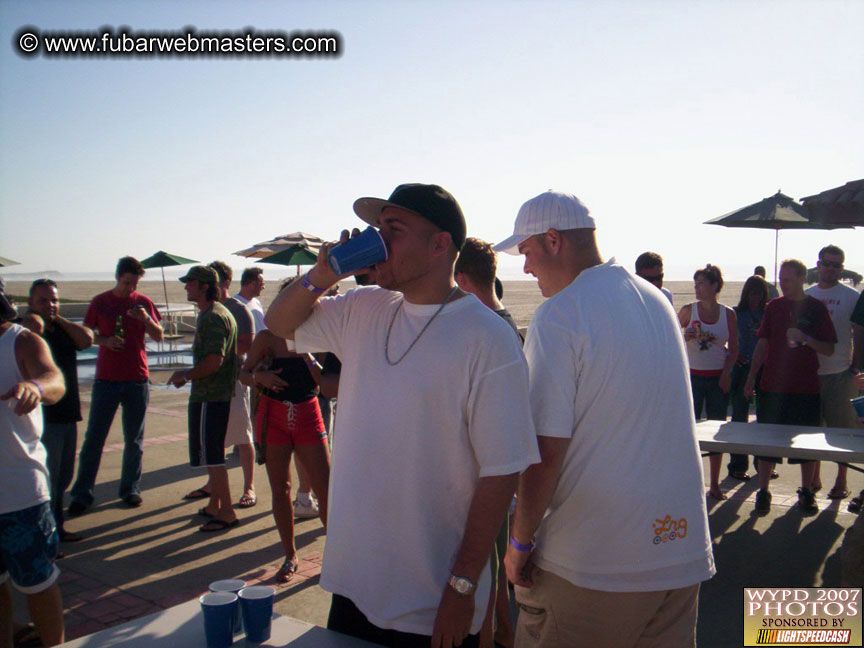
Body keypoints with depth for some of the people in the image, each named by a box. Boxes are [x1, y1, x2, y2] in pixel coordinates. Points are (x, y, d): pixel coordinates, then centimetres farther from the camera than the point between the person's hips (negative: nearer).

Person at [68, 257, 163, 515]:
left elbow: (159, 337, 5)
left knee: (134, 440, 7)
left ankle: (130, 489, 18)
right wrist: (105, 340, -12)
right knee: (93, 438, 0)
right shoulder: (100, 302, 3)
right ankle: (82, 494, 8)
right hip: (106, 379, -1)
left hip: (137, 379, 1)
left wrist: (146, 319, -14)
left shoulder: (143, 302, 5)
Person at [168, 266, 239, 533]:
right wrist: (188, 375, 18)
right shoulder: (212, 314, 16)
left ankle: (226, 513, 1)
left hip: (209, 396, -11)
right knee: (212, 453, 18)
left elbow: (213, 362, -25)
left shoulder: (213, 317, -18)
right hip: (218, 393, 11)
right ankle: (214, 506, 28)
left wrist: (185, 375, -13)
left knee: (211, 454, -5)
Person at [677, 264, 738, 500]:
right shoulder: (688, 310, 0)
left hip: (718, 378, 2)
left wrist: (726, 373, -6)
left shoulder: (728, 314, 3)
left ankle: (714, 484, 18)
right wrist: (685, 336, -14)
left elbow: (733, 350, 7)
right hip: (693, 376, -1)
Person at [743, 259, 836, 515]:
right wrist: (751, 377, 6)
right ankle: (763, 492, 13)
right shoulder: (774, 306, 7)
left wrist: (805, 338, -19)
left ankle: (806, 492, 22)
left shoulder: (816, 307, 1)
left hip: (806, 387, -1)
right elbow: (762, 343, 10)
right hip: (773, 385, 2)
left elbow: (829, 349, -1)